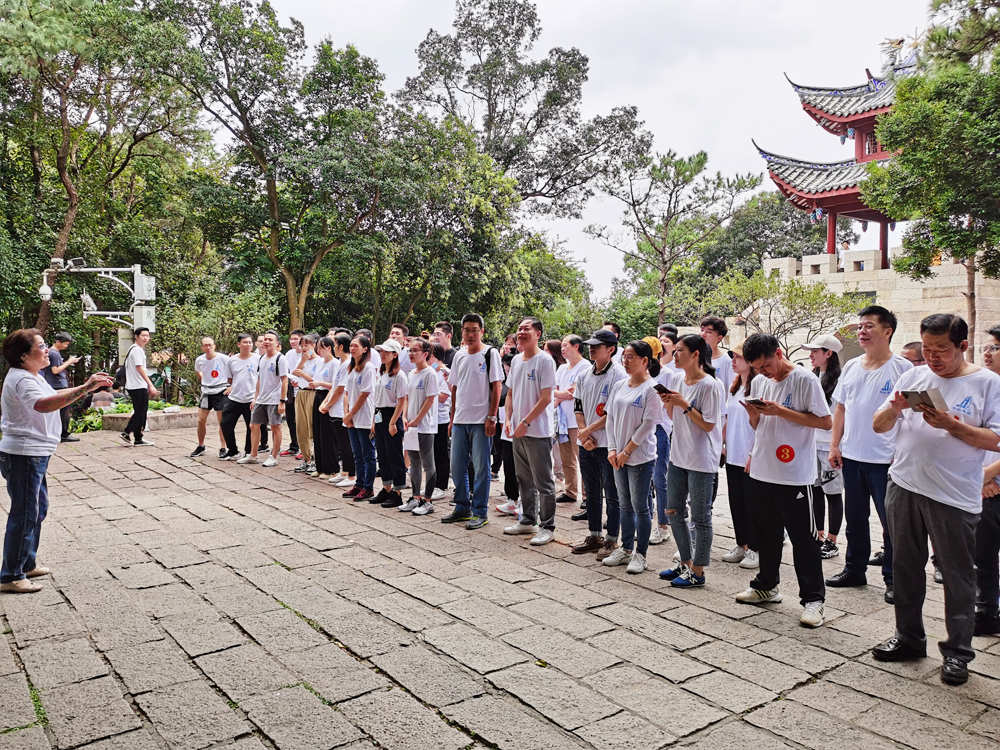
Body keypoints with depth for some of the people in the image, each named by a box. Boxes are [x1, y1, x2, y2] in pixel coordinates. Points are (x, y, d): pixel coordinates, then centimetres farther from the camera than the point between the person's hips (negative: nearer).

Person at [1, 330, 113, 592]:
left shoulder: (32, 377, 12)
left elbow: (53, 395, 23)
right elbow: (43, 404, -40)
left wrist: (88, 386, 10)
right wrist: (84, 389, -45)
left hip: (34, 454, 11)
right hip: (23, 455, -11)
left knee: (38, 509, 19)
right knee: (24, 514, -4)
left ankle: (27, 563, 32)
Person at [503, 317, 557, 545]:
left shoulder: (545, 360, -12)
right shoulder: (516, 360, 11)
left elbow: (546, 398, -16)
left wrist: (525, 422, -17)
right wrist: (508, 419, 4)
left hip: (538, 431, -8)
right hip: (518, 431, 8)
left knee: (543, 482, -1)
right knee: (524, 479, 17)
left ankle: (547, 527, 8)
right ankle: (528, 520, 29)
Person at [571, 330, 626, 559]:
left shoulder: (619, 376, -11)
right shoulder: (583, 376, 10)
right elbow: (578, 408, 10)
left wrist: (588, 430, -12)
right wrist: (583, 434, -4)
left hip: (608, 445, -7)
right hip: (586, 444, 7)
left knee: (612, 495, 2)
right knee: (591, 493, 16)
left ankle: (611, 540, 12)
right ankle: (594, 537, 27)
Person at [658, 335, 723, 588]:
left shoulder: (710, 385, -16)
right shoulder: (677, 380, 7)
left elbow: (708, 425, -16)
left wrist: (685, 405, -19)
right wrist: (668, 403, -3)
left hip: (702, 461, -8)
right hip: (678, 456, 8)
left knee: (700, 518, 4)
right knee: (673, 512, 15)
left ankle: (697, 572, 16)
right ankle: (686, 562, 30)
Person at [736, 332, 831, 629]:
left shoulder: (804, 379, -12)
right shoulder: (758, 382, 9)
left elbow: (825, 422, -15)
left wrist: (780, 411, -20)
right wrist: (753, 412, -6)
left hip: (795, 474, -7)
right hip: (762, 470, 7)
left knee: (803, 537, 1)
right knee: (766, 531, 17)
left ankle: (813, 599, 11)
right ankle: (766, 586, 32)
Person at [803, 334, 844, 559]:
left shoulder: (839, 380, -14)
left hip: (830, 445, -7)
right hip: (811, 443, 7)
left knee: (833, 493, 4)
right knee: (816, 490, 13)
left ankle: (831, 542, 14)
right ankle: (819, 537, 24)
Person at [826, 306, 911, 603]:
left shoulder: (902, 369, -7)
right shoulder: (851, 367, 9)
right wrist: (834, 445, 7)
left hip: (885, 460, -5)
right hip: (851, 456, 5)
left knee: (891, 521, 4)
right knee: (854, 517, 15)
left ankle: (893, 578, 17)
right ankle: (855, 569, 28)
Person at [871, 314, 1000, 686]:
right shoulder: (913, 377, 9)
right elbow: (878, 426, 9)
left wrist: (951, 425, -20)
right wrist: (893, 409, -12)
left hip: (954, 497, -4)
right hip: (904, 488, 5)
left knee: (958, 577, 5)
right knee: (906, 568, 14)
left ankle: (957, 652, 19)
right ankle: (909, 637, 29)